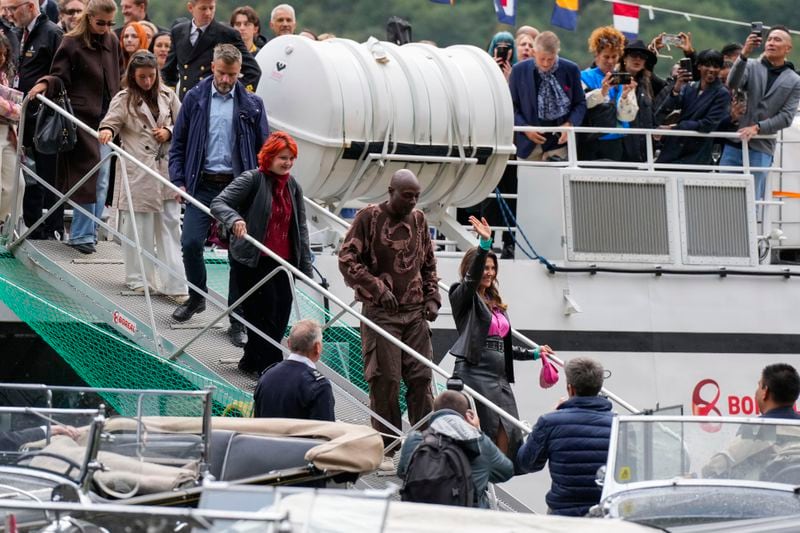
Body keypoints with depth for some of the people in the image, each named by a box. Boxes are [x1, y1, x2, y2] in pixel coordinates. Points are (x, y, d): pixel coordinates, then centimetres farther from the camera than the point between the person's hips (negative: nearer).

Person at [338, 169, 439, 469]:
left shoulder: (419, 220, 12)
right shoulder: (369, 218, -5)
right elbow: (347, 259, -8)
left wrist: (432, 297, 8)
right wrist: (377, 287, -15)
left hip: (415, 312, 5)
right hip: (381, 313, -5)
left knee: (421, 377, 1)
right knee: (385, 380, -5)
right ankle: (385, 449, 2)